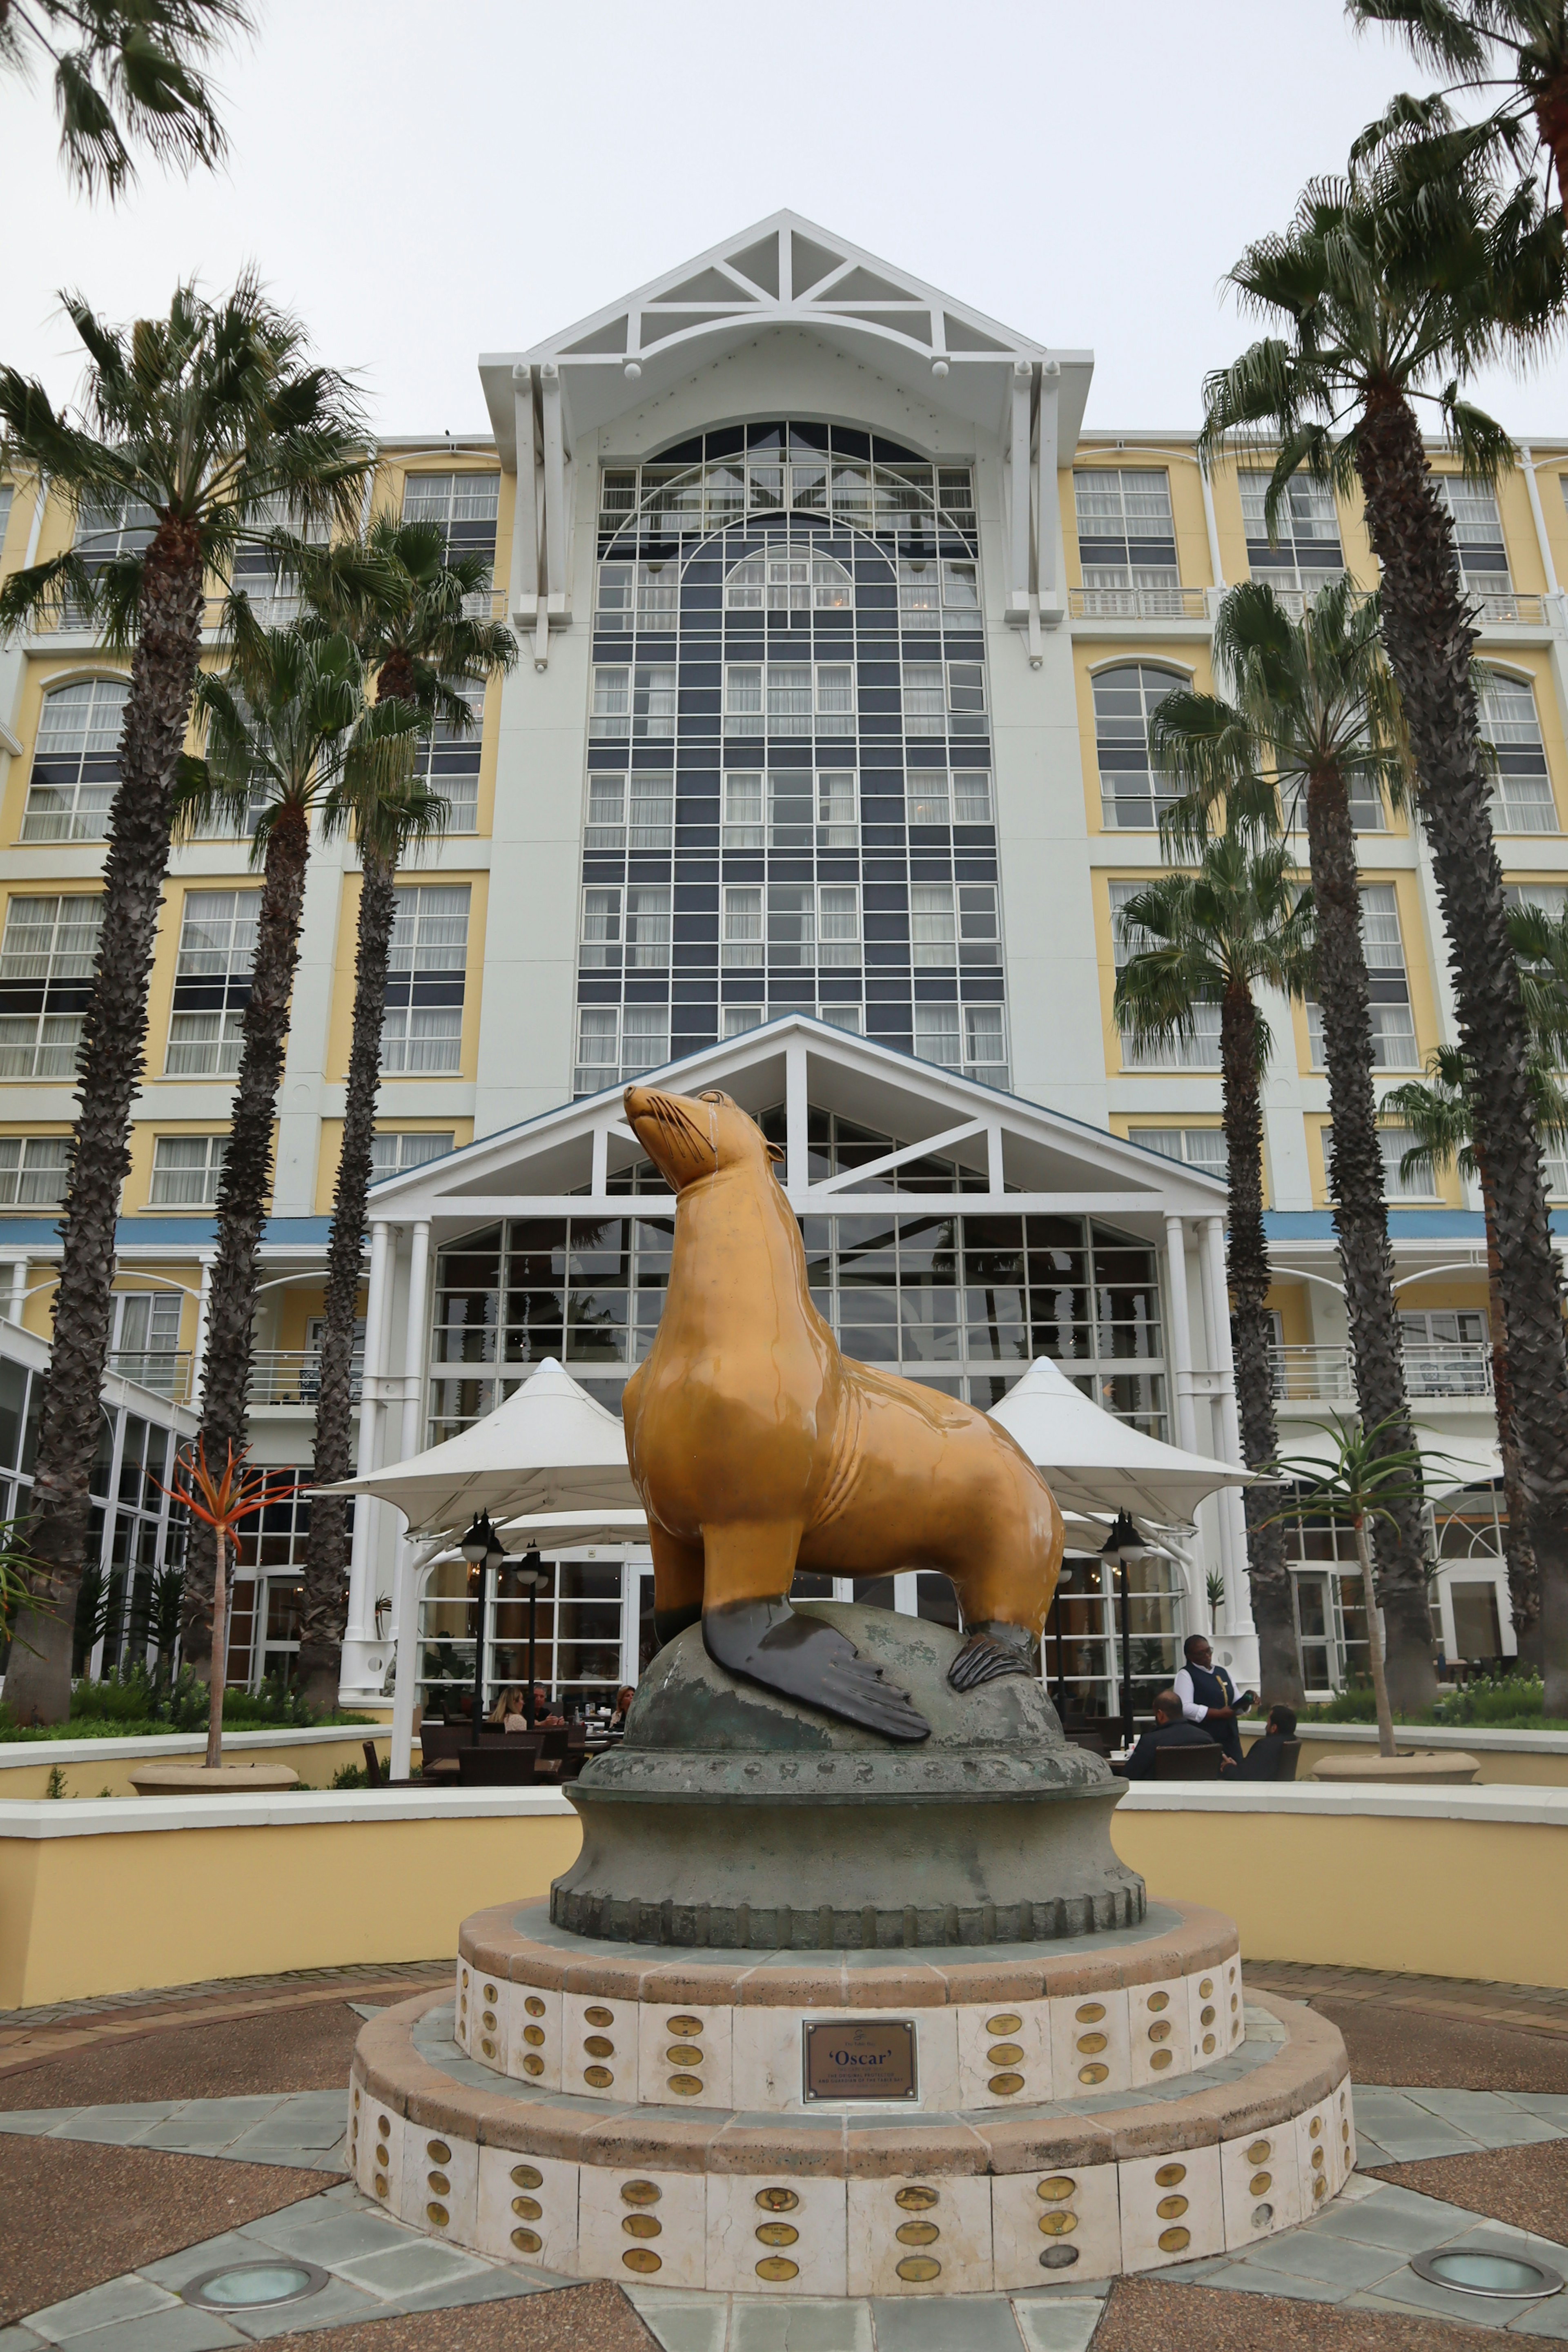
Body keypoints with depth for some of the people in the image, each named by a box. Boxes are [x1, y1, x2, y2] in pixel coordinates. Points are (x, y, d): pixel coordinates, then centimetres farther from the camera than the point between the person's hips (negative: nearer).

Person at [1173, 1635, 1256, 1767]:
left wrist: (1246, 1700, 0)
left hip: (1230, 1738, 7)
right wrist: (1219, 1713, -18)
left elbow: (1236, 1705, 22)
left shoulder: (1222, 1672, 18)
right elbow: (1184, 1708, -18)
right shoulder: (1186, 1675, -4)